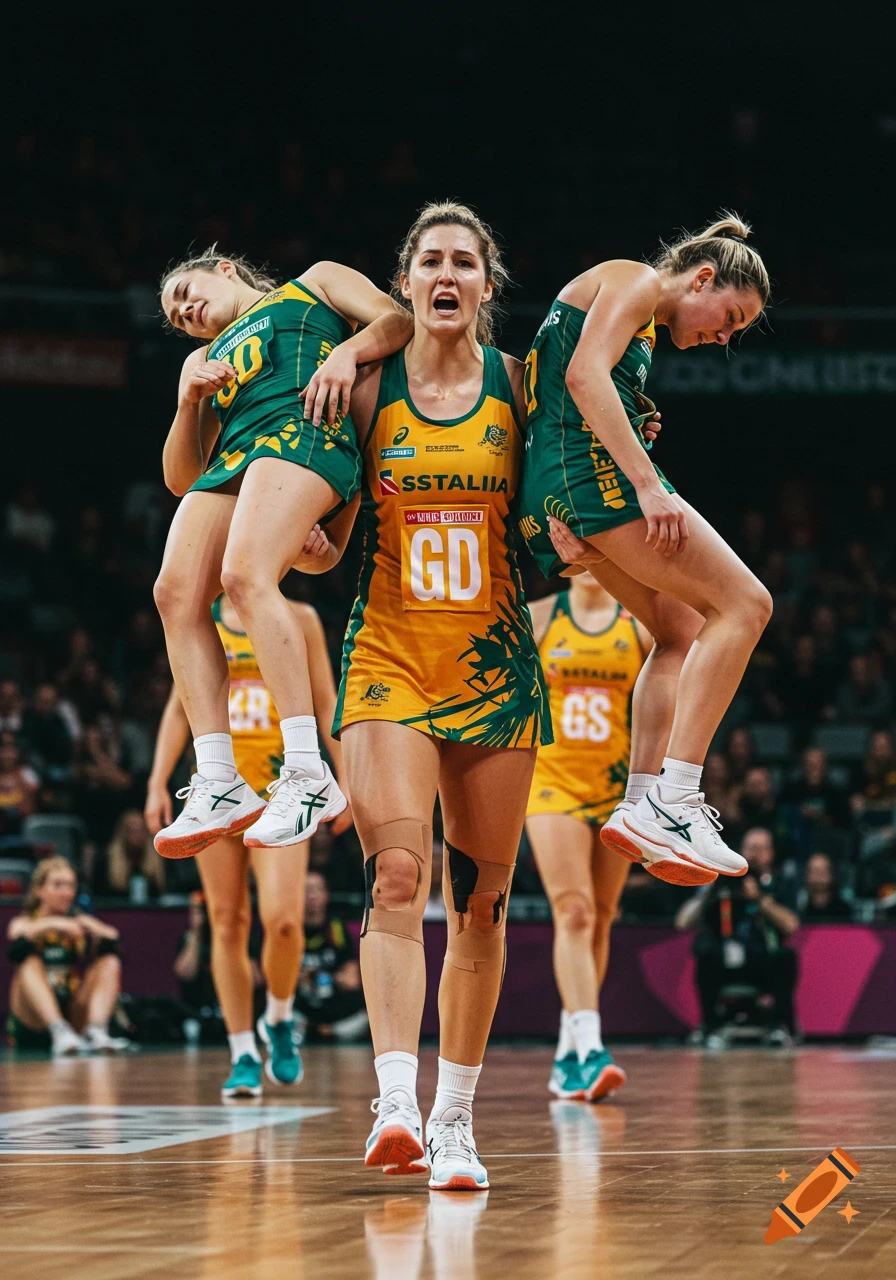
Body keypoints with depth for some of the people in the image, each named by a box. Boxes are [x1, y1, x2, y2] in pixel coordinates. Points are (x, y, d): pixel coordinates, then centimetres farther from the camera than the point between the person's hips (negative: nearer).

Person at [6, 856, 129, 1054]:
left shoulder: (80, 921, 9)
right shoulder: (24, 923, 4)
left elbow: (111, 946, -12)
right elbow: (16, 950, -20)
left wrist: (87, 924, -29)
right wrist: (50, 925, -31)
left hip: (76, 1016, 2)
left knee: (110, 962, -14)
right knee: (31, 963, -26)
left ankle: (97, 1031, -38)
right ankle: (59, 1032, -49)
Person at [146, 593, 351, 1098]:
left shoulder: (298, 620, 4)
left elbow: (326, 705, 5)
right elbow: (180, 707, 12)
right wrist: (158, 784, 5)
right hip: (217, 791, 2)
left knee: (282, 919, -16)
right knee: (228, 923, 0)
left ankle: (279, 1022, 11)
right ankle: (243, 1056, 7)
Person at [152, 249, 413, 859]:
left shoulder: (315, 283, 26)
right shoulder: (206, 358, 38)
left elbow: (400, 321, 10)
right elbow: (181, 478, 29)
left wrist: (346, 351, -10)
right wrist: (189, 400, 12)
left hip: (302, 427, -7)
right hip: (229, 458, 7)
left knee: (245, 575, -29)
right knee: (177, 594, -16)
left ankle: (309, 775, -33)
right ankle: (220, 786, -18)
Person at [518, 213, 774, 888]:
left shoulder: (640, 325, 29)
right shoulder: (635, 281, 0)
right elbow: (585, 375, -16)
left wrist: (562, 517, 5)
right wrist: (649, 484, -24)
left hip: (554, 500, 10)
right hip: (593, 464, -10)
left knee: (683, 631, 16)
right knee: (743, 603, -9)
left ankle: (643, 804, 4)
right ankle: (671, 804, -17)